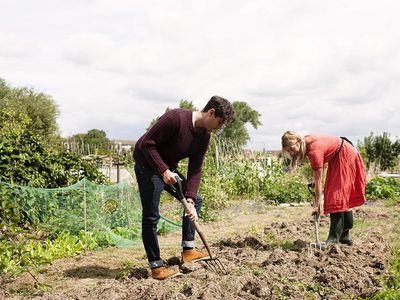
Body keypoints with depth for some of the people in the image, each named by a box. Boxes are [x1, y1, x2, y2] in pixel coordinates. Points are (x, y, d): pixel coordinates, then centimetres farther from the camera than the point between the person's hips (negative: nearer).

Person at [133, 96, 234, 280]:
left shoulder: (205, 135, -3)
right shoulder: (176, 118, -27)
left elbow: (195, 170, -3)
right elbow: (147, 144, -25)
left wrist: (190, 200, -13)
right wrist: (163, 170, -30)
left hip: (169, 169, 9)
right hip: (148, 166, -9)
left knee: (196, 200, 9)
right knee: (151, 217, -7)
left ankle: (188, 251, 16)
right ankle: (156, 267, 2)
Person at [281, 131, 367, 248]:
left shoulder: (314, 151, -32)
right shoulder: (306, 142, -7)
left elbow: (318, 181, -28)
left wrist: (317, 205, -25)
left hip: (345, 157, -10)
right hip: (336, 158, 10)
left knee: (337, 196, -14)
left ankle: (334, 238, -14)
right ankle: (344, 236, 15)